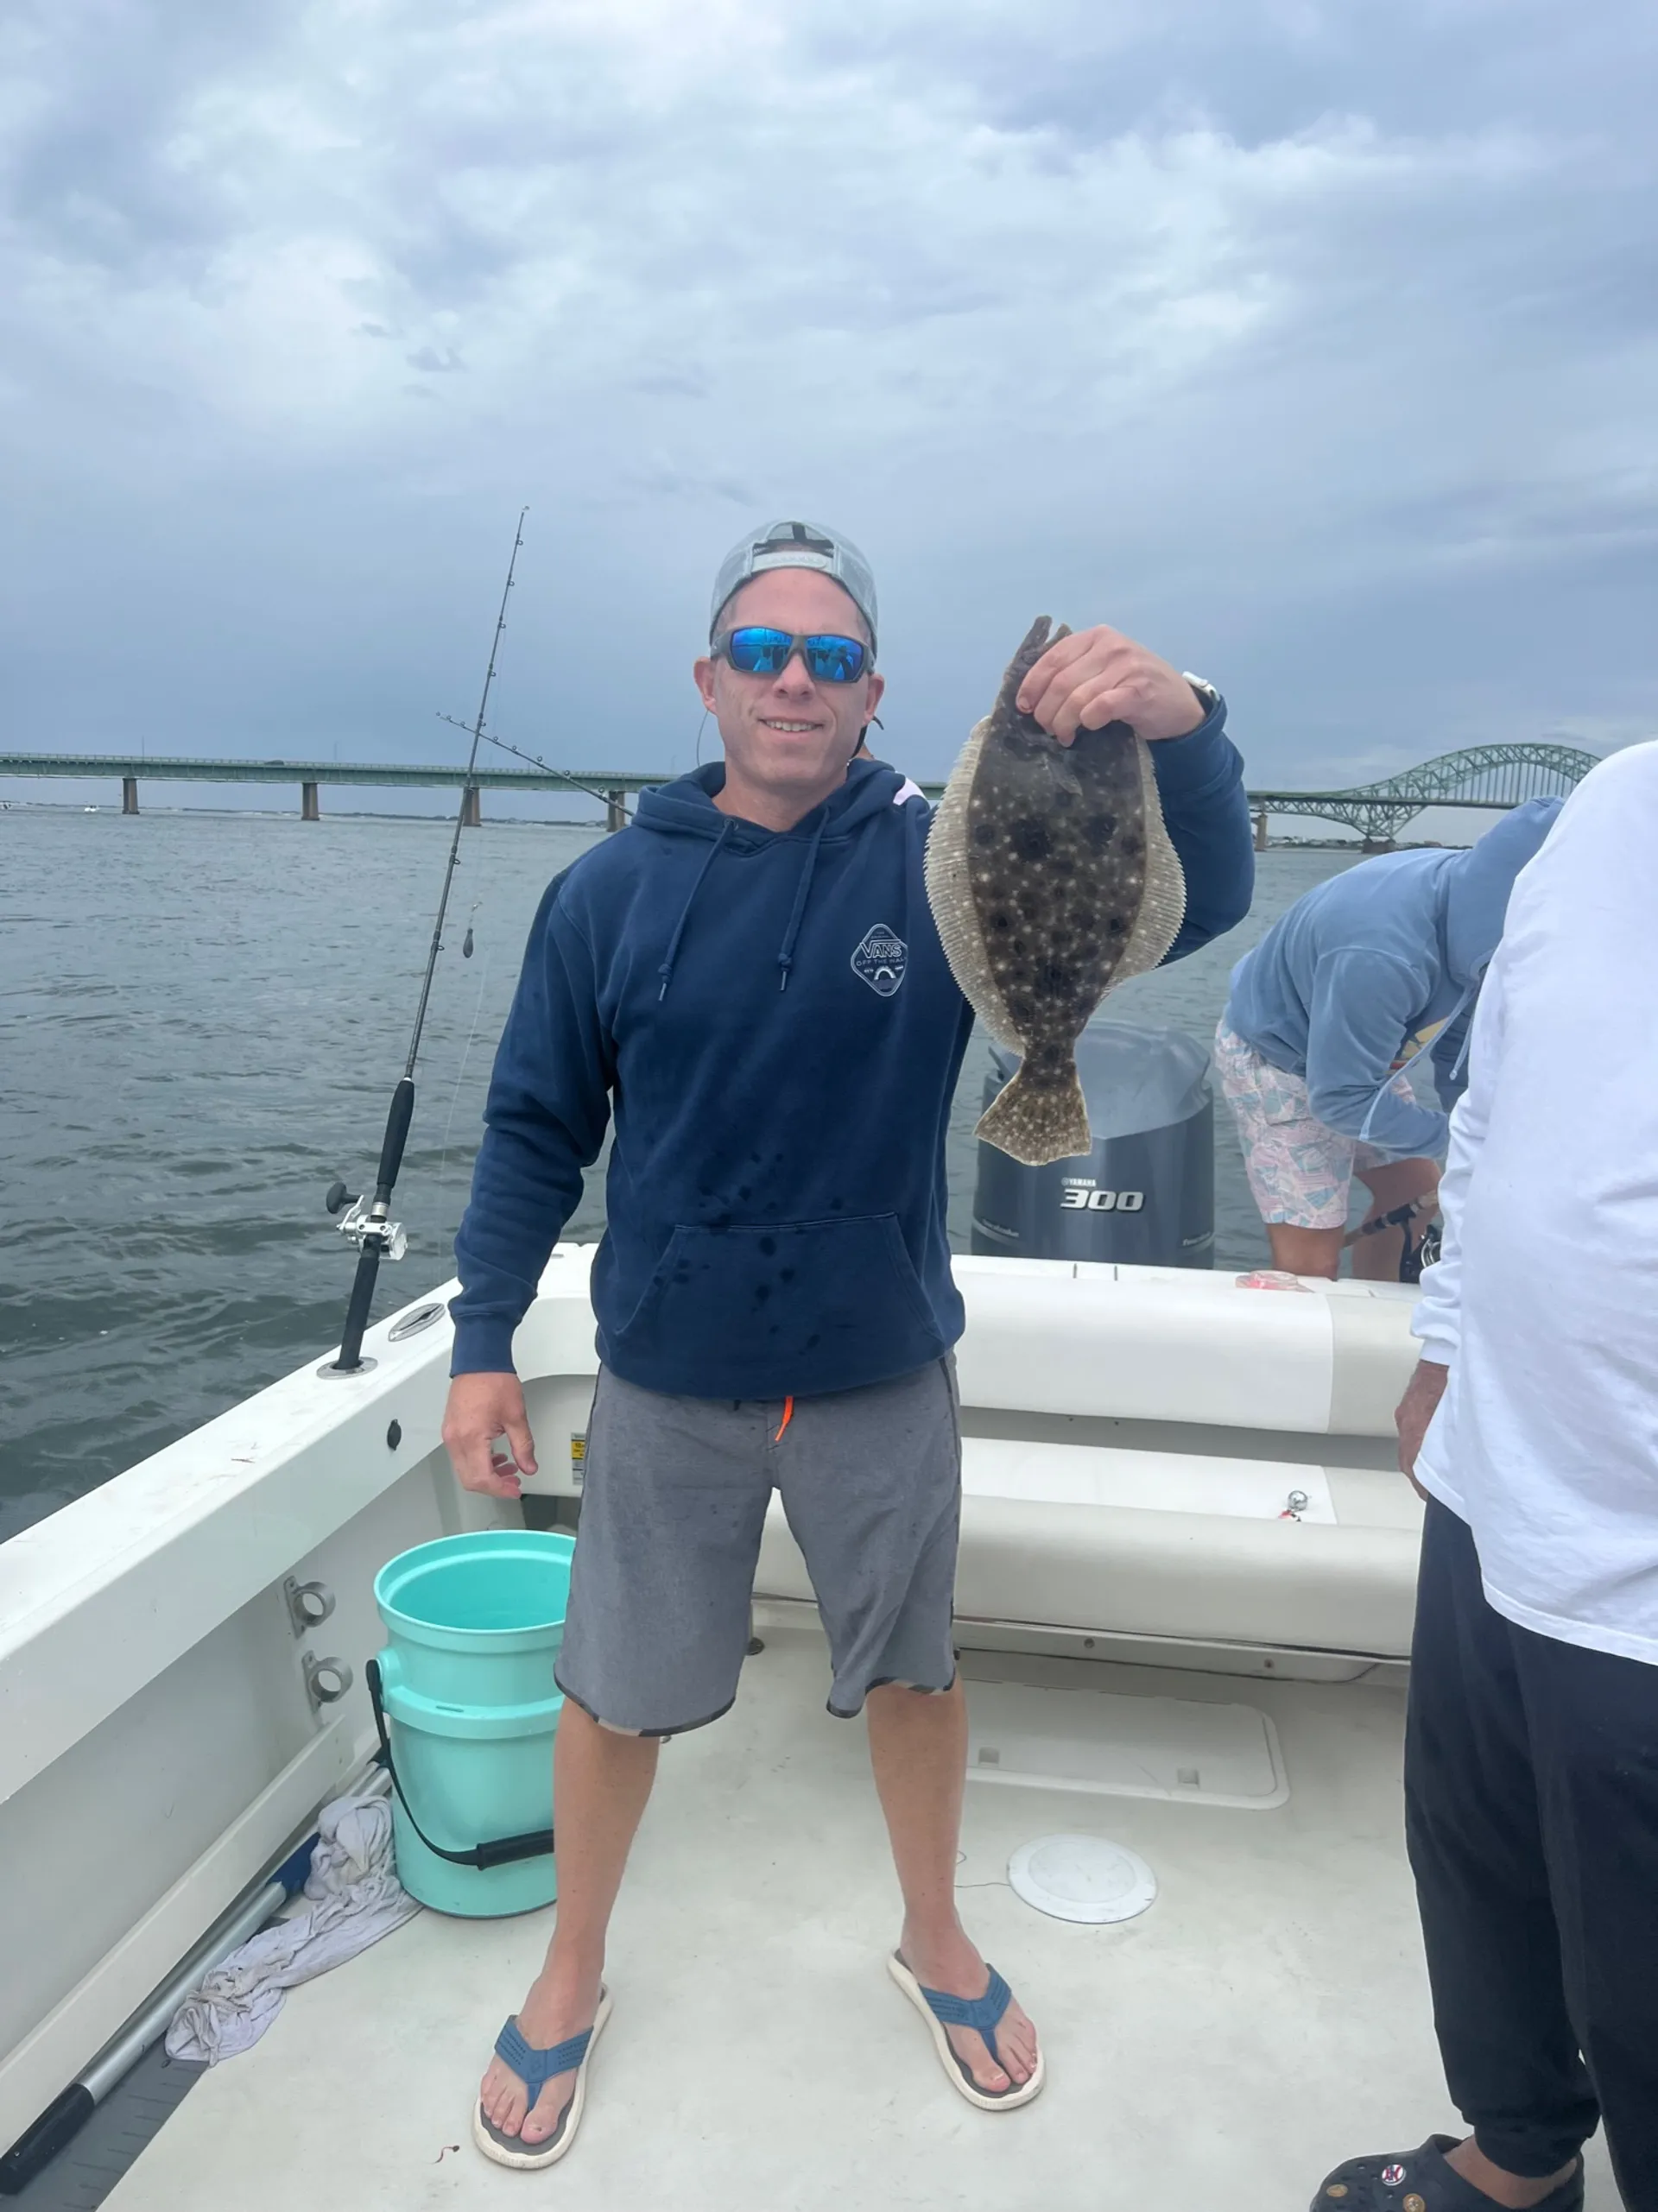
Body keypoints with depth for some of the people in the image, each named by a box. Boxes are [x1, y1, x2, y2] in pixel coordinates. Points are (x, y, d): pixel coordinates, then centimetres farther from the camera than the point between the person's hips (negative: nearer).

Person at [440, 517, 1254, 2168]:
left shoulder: (942, 863, -10)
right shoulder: (611, 891, -7)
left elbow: (1192, 902, -19)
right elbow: (537, 1130, 0)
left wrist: (1178, 729, -39)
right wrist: (482, 1345, -4)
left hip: (884, 1378, 1)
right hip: (667, 1382, 0)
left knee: (912, 1669, 20)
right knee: (616, 1691, 15)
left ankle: (934, 1939, 49)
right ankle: (571, 1976, 44)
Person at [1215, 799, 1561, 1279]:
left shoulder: (1470, 899, -16)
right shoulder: (1381, 957, -42)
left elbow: (1458, 1032, 0)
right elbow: (1341, 1097, -30)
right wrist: (1455, 1137, -22)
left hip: (1358, 1048, 9)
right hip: (1275, 1061, -8)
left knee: (1418, 1195, 18)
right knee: (1312, 1267, -9)